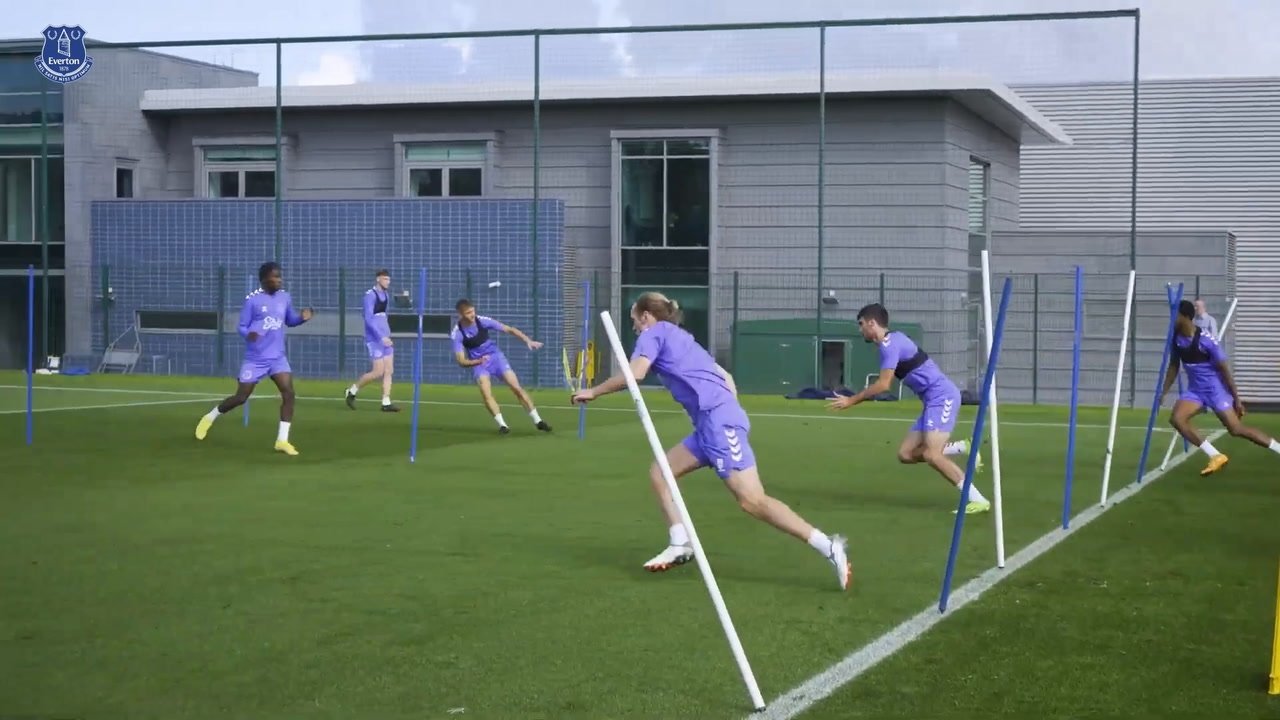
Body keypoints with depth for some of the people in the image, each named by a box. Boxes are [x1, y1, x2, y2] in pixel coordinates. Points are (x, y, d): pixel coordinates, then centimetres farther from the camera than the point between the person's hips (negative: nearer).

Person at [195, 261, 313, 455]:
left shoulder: (285, 297, 4)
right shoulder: (252, 300, -11)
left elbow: (290, 321, 18)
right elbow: (241, 326, -7)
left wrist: (302, 317, -4)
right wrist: (249, 334, -30)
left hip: (277, 357, 4)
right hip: (255, 359, -4)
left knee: (288, 392, -15)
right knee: (241, 397, 2)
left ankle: (282, 440, -9)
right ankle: (210, 418, 30)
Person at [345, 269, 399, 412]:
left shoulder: (385, 295, 12)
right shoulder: (370, 295, -13)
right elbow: (369, 318, -20)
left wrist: (387, 335, 16)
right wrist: (381, 337, -25)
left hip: (385, 338, 8)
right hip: (374, 339, -8)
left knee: (389, 371, 2)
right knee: (378, 372, -9)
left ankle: (386, 403, 3)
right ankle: (352, 390, 10)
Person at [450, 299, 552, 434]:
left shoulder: (482, 321, -15)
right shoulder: (457, 334, -17)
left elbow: (509, 329, -9)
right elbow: (461, 361, -16)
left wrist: (527, 340, -18)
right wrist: (478, 361, -34)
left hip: (495, 356, 1)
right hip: (477, 363, -1)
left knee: (517, 388, -6)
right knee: (486, 393, -24)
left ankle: (537, 421, 3)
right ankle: (501, 424, -17)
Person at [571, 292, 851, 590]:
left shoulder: (654, 332, 6)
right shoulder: (679, 338, 31)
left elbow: (635, 373, -11)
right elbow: (726, 377, 29)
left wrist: (593, 392, 1)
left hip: (717, 419, -10)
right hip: (714, 421, 10)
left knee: (752, 501, -15)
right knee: (660, 471, 14)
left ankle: (829, 547, -19)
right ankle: (680, 544, 5)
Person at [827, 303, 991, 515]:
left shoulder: (890, 344, -13)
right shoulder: (892, 341, 17)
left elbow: (883, 385, -19)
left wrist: (851, 400, -12)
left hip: (942, 396, -10)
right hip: (935, 399, 10)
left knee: (931, 454, -19)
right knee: (906, 454, 4)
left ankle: (977, 500, -17)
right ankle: (963, 448, 9)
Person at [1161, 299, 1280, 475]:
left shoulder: (1206, 340, -21)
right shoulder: (1175, 338, -3)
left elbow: (1224, 370, -15)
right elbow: (1174, 366, 12)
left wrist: (1237, 399, -12)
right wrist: (1163, 392, 7)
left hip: (1215, 388, -6)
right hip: (1194, 389, 6)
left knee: (1236, 429, -10)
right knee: (1176, 419, -16)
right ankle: (1216, 457, -10)